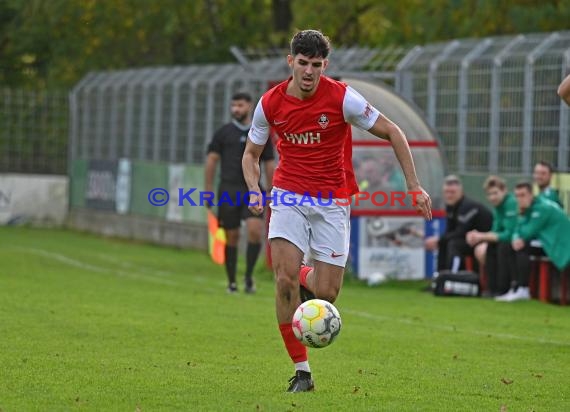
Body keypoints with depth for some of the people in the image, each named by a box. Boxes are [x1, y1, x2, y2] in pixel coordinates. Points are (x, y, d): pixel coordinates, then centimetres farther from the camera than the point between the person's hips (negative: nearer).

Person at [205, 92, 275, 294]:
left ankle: (249, 275, -3)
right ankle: (231, 282, 12)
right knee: (232, 236, 2)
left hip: (252, 190, 0)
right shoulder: (223, 133, 7)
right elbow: (211, 160, 6)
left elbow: (269, 164, 15)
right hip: (229, 191, 0)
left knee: (255, 231, -18)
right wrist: (209, 190, -1)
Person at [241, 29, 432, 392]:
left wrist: (414, 186, -7)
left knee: (325, 293, -5)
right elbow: (252, 154, 11)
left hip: (333, 201, -1)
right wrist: (254, 190, -9)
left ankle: (305, 280, 36)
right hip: (289, 195, 1)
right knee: (285, 277, -19)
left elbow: (392, 132, -4)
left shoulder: (342, 97, -12)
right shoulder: (271, 103, -4)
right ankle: (302, 371, -8)